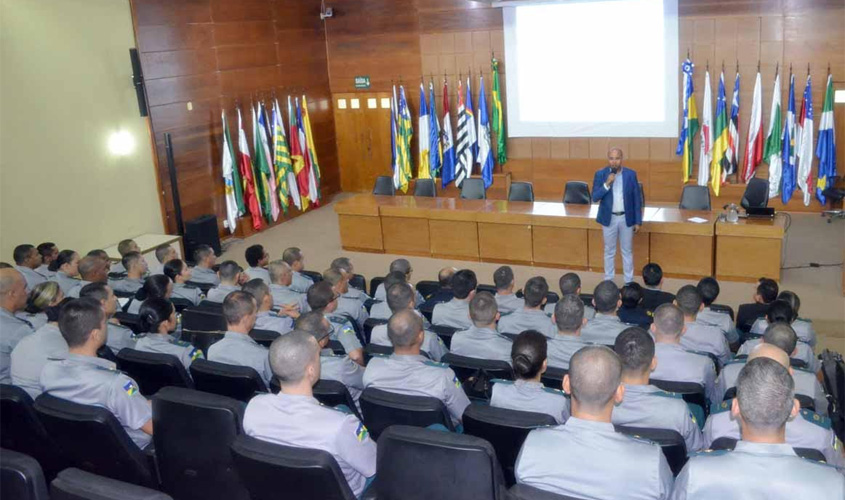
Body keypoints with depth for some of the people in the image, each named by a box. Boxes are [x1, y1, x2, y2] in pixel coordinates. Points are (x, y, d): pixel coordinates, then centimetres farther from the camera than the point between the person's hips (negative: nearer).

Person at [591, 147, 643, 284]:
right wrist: (607, 184, -23)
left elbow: (637, 199, 0)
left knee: (627, 251, 10)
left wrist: (638, 221, -1)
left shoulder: (631, 174, -4)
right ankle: (608, 281, 20)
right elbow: (595, 198, -9)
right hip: (609, 218, 0)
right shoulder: (600, 174, -5)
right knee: (609, 251, 10)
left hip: (627, 218, 0)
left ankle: (629, 282, 19)